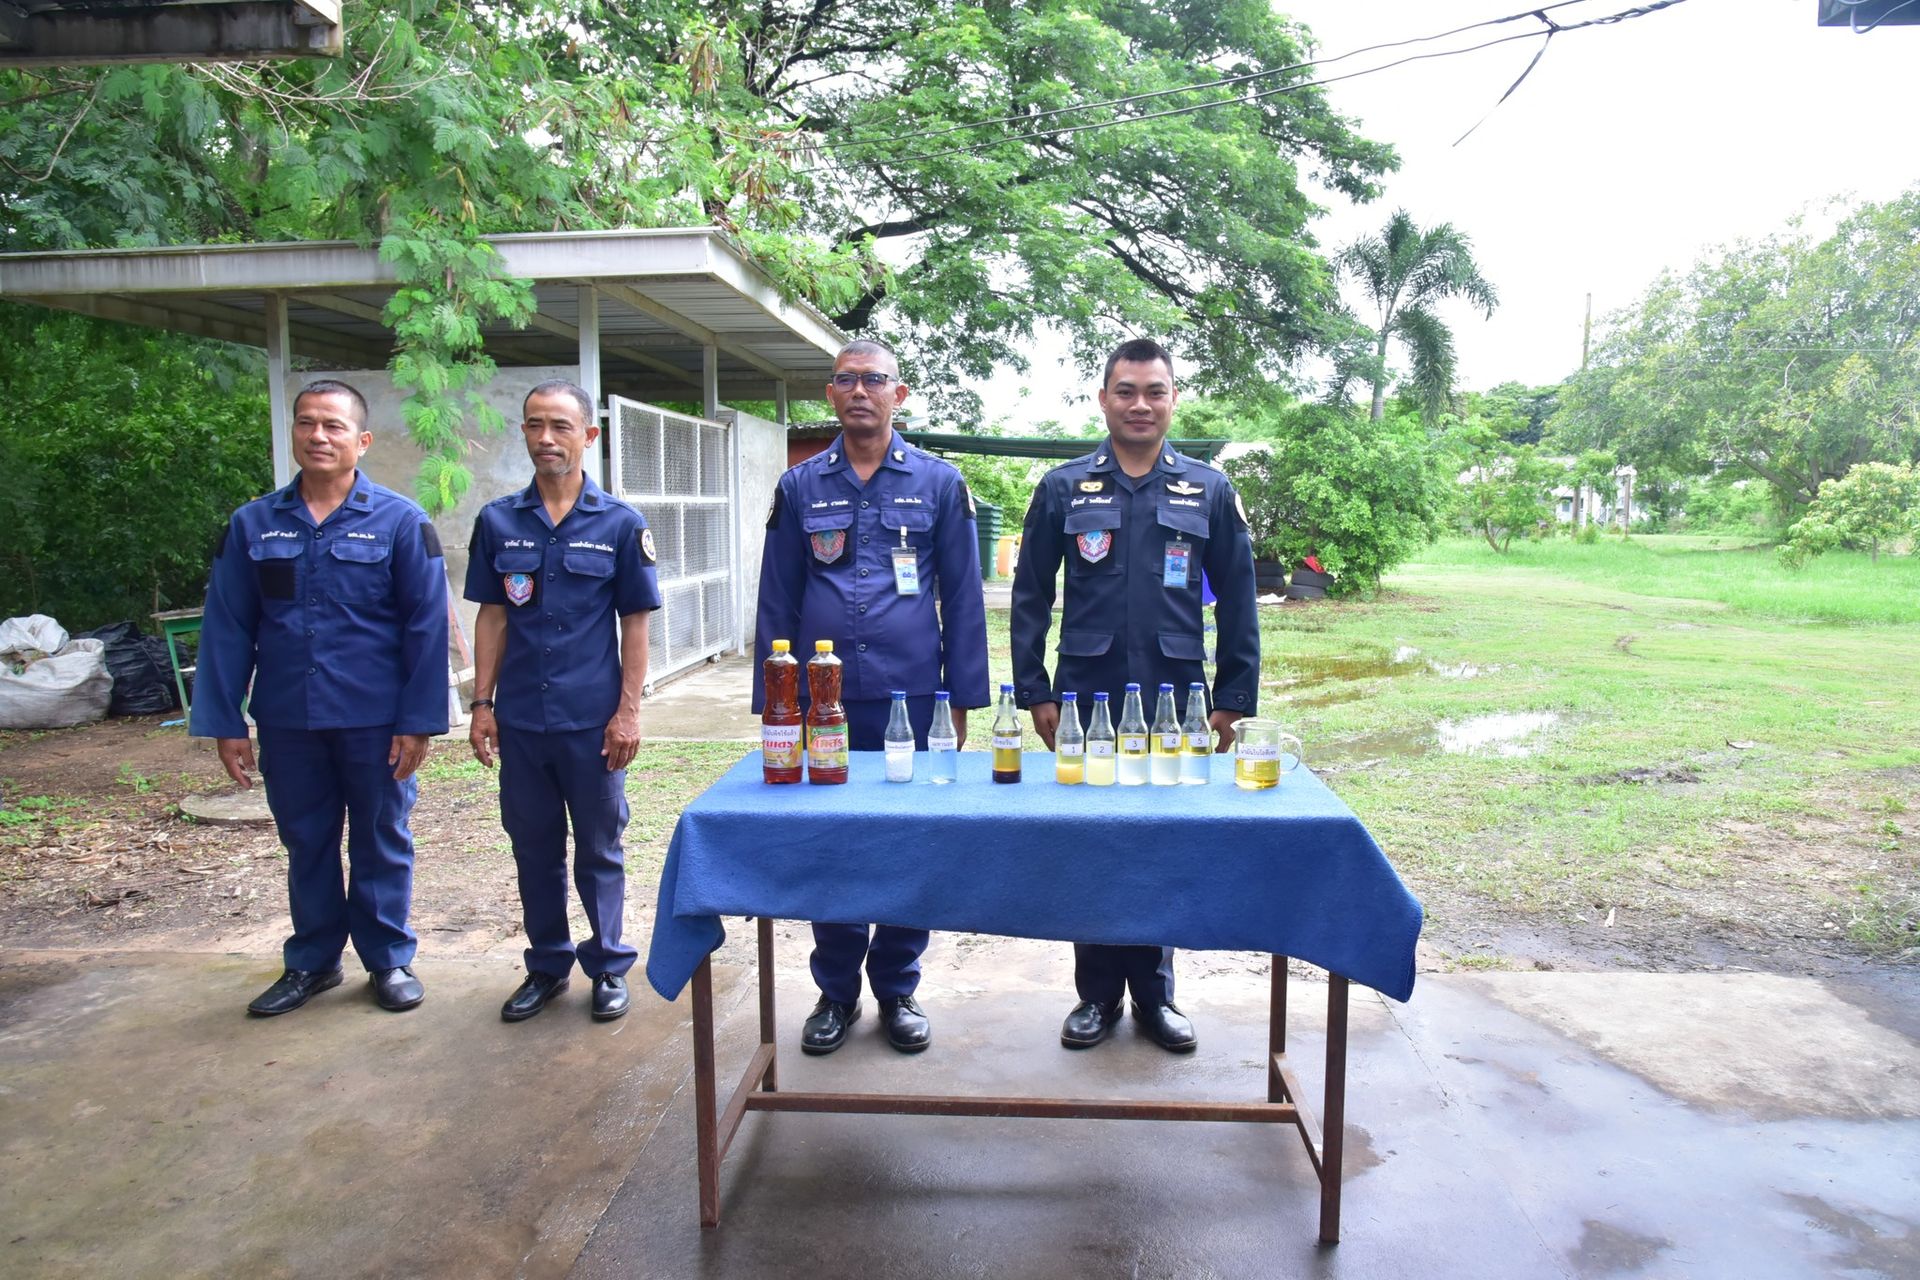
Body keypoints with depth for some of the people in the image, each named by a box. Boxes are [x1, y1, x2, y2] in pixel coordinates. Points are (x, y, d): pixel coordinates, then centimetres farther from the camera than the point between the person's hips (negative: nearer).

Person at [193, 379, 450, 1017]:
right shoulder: (253, 524, 3)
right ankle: (311, 961, 32)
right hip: (286, 723, 3)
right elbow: (227, 628, 4)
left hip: (375, 722, -3)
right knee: (306, 844, 16)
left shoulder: (400, 521, -6)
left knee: (381, 843, 10)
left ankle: (390, 959, 26)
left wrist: (418, 721, -10)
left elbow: (426, 625, -7)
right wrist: (224, 723, 1)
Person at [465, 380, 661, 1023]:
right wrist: (482, 703, 3)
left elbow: (635, 623, -2)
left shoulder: (620, 524, -3)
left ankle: (609, 967, 25)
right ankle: (547, 966, 31)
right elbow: (492, 616, 8)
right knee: (534, 848, 14)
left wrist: (628, 711, -7)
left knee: (599, 850, 9)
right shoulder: (498, 521, 4)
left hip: (591, 721, -3)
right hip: (520, 720, 3)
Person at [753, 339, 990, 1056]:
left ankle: (897, 989, 24)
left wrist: (962, 698, -1)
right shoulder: (800, 487, 8)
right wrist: (771, 702, 4)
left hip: (911, 696, -1)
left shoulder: (939, 483, 5)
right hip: (823, 699, 1)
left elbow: (962, 596, 4)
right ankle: (836, 991, 25)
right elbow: (776, 600, 9)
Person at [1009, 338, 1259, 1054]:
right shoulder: (1064, 489, 4)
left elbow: (1237, 601, 7)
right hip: (1087, 699, 0)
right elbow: (1030, 595, 5)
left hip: (1175, 700, 0)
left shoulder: (1209, 491, 5)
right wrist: (1034, 693, 0)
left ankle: (1155, 994, 25)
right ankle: (1097, 994, 22)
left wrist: (1233, 700, 3)